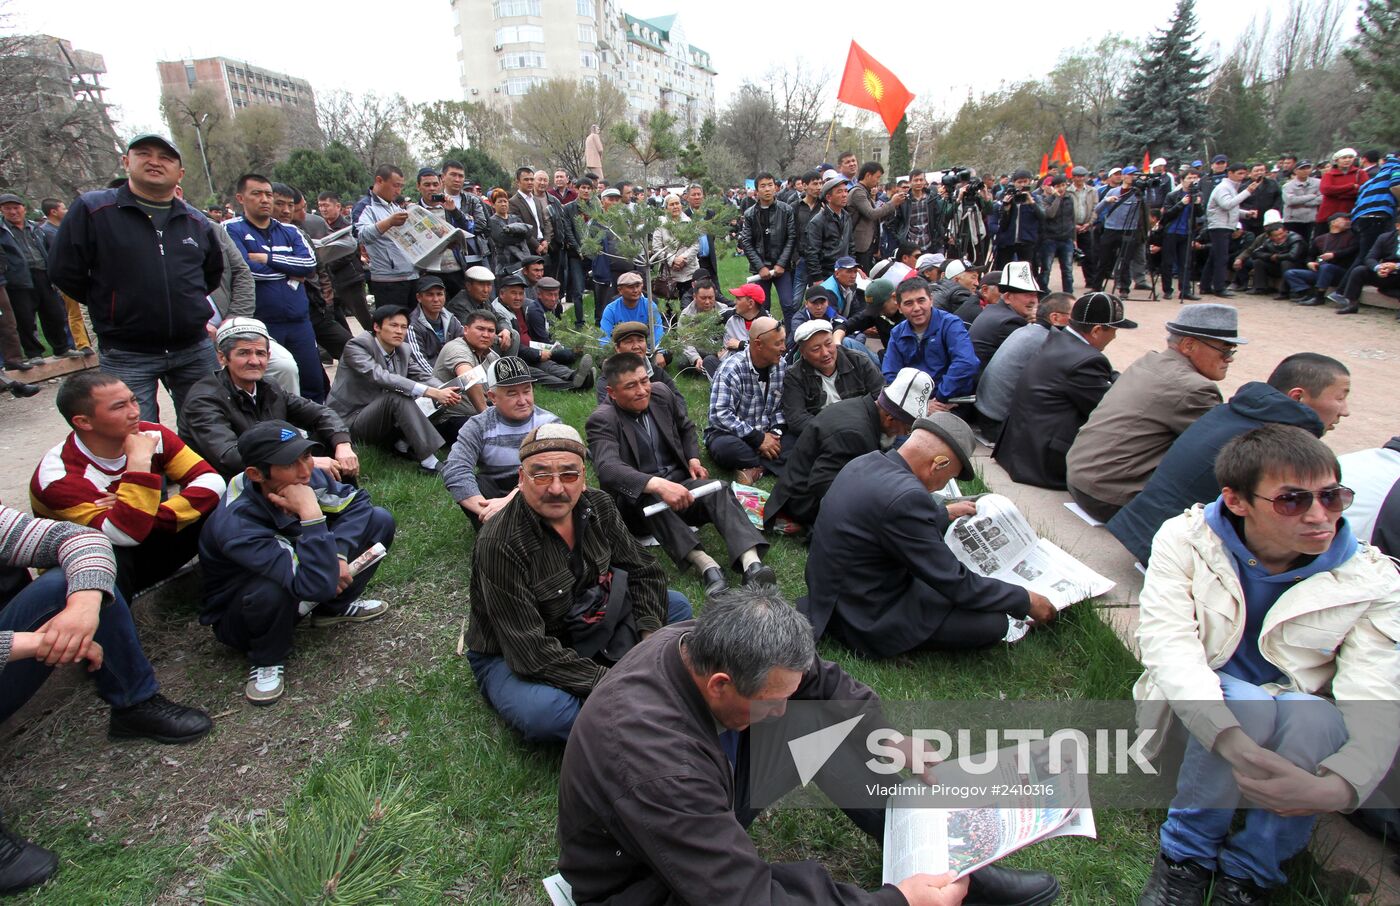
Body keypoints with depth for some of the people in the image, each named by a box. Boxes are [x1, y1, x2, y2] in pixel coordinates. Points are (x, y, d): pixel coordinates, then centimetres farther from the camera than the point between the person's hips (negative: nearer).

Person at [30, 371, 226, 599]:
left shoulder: (152, 435, -12)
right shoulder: (58, 476, -24)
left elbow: (212, 482, -21)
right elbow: (125, 535, -37)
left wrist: (151, 516, -31)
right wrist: (139, 461, -37)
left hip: (149, 544, 4)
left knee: (215, 506, -19)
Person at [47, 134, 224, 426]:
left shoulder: (197, 222, 9)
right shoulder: (91, 209, -3)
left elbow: (213, 273, 23)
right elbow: (63, 271, -1)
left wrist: (186, 303, 14)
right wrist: (111, 307, 4)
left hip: (195, 350, 3)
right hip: (127, 356, -3)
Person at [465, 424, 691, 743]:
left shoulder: (598, 506, -10)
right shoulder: (499, 545, -29)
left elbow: (645, 571, 1)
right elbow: (531, 651, -31)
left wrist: (651, 638, -15)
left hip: (588, 627, 7)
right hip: (510, 657, -6)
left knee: (676, 605, -2)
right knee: (544, 711, -38)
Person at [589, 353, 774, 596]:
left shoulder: (661, 394, 2)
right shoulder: (602, 421, -15)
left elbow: (686, 428, 22)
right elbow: (609, 469, -34)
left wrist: (693, 459, 3)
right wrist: (658, 484, -47)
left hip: (678, 483, 4)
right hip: (635, 501, -4)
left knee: (718, 489, -26)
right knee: (647, 496, -38)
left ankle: (752, 564, -47)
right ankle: (704, 564, -49)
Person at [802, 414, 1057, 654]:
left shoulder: (864, 462, -2)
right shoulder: (905, 497, -29)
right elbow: (953, 582, -20)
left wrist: (946, 514, 36)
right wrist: (1025, 601, -5)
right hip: (865, 624, -9)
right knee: (993, 622, -10)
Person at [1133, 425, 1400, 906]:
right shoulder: (1185, 539, -13)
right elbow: (1167, 643, -26)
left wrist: (1339, 786, -42)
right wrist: (1235, 744, -43)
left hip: (1303, 728, 2)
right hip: (1199, 710, -1)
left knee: (1313, 716, -32)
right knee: (1244, 701, -34)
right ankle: (1185, 855, -10)